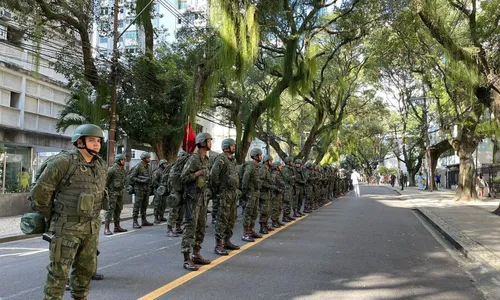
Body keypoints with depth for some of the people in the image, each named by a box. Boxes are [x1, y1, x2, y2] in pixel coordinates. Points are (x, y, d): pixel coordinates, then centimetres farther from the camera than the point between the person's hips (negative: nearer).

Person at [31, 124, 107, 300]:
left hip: (92, 227, 6)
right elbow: (40, 192, -11)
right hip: (67, 227, -6)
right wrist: (50, 218, -1)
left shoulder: (101, 166, 6)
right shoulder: (64, 162, -15)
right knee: (59, 271, 0)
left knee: (86, 268, 15)